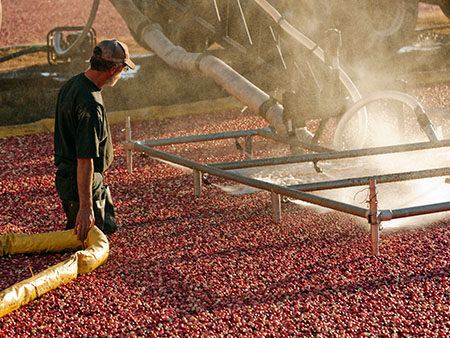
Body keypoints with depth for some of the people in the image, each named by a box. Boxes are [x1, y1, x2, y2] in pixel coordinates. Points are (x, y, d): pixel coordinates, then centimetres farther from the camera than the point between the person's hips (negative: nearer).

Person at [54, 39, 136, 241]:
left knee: (109, 227, 23)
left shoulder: (72, 84, 2)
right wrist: (85, 207, -28)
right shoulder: (90, 104, -30)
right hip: (82, 183, -10)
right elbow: (85, 161, -31)